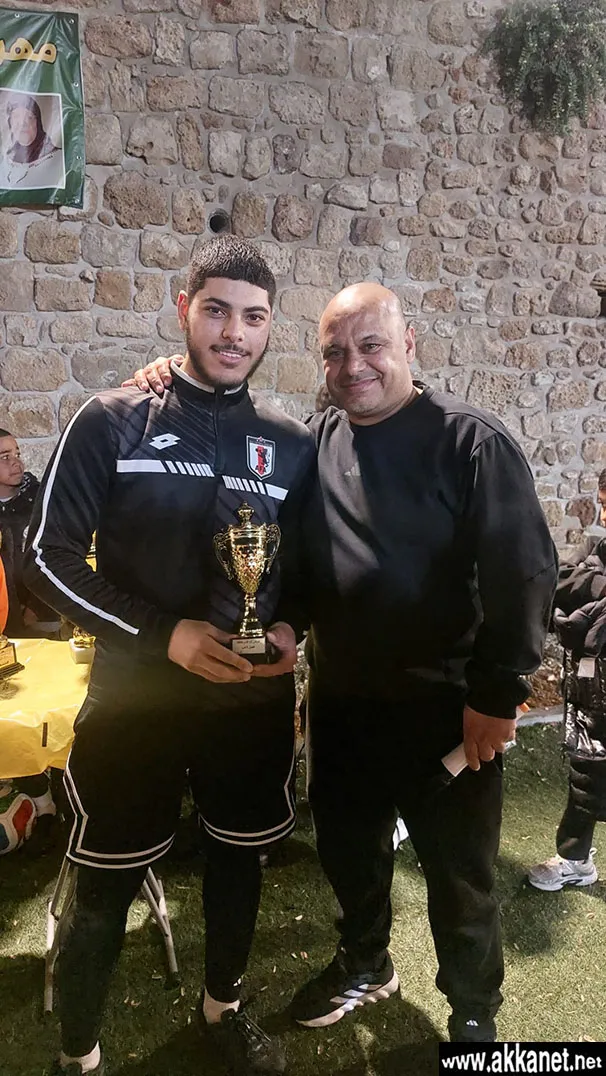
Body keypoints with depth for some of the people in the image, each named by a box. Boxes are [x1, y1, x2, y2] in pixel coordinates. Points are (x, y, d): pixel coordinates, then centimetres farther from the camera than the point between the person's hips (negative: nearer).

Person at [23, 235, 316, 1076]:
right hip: (135, 697, -3)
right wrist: (164, 634, -19)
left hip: (256, 698, 4)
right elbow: (51, 557, -10)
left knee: (239, 855, 20)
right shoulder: (112, 422, -7)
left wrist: (292, 631, -10)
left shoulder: (292, 442, 2)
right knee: (106, 885, 9)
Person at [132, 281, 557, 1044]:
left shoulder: (469, 440, -13)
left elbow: (522, 573, -14)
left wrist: (496, 694, -16)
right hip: (340, 698, 5)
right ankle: (364, 963, 50)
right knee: (347, 845, 23)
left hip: (445, 704, -5)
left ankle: (473, 1011, 39)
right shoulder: (314, 441, 3)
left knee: (458, 871, 13)